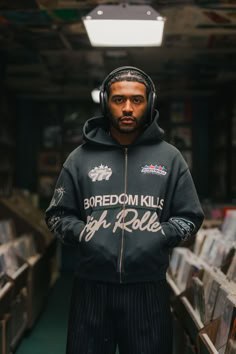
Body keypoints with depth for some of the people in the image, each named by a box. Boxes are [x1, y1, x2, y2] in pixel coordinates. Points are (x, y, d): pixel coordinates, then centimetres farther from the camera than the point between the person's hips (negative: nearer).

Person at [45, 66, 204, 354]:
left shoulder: (169, 157, 6)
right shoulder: (80, 158, 6)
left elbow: (190, 217, 9)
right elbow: (57, 215, 11)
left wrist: (161, 235, -7)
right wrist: (81, 234, -6)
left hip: (149, 289, 0)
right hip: (91, 287, 0)